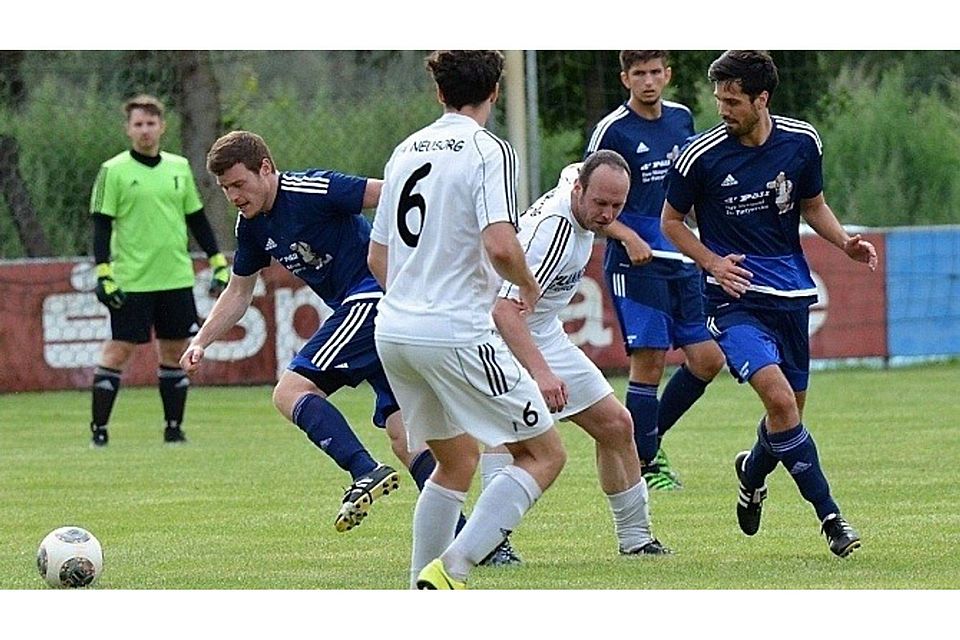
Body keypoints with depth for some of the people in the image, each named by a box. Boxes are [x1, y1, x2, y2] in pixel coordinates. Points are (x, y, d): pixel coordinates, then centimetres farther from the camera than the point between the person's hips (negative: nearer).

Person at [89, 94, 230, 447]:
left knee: (174, 350, 6)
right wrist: (104, 275, -13)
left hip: (177, 279, 4)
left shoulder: (179, 167, 10)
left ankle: (174, 428, 14)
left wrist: (219, 265, 12)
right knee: (118, 350, -6)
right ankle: (99, 429, 0)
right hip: (132, 282, -4)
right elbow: (101, 226, -5)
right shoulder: (114, 171, -3)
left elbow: (197, 219, 17)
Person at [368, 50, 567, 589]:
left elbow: (378, 257, 18)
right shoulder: (489, 151, -9)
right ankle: (450, 570, -14)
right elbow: (500, 246, -22)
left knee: (457, 460, 22)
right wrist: (527, 283, -1)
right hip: (457, 335, -8)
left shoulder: (407, 150, 13)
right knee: (544, 454, 1)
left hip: (394, 329, 8)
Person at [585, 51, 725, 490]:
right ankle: (644, 465, 3)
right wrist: (628, 238, -22)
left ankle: (651, 438, 21)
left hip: (682, 261, 7)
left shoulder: (681, 118, 10)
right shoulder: (612, 131, -9)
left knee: (707, 359, 3)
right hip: (636, 266, -6)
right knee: (649, 362, -8)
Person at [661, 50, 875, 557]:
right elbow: (671, 220, 3)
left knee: (790, 411, 12)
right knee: (779, 398, -22)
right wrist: (712, 262, -13)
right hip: (734, 298, -4)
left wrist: (844, 241, -3)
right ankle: (829, 515, -16)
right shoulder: (700, 156, -10)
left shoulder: (802, 142, 0)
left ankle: (752, 472, 46)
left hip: (791, 294, 4)